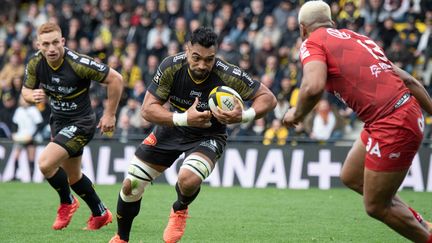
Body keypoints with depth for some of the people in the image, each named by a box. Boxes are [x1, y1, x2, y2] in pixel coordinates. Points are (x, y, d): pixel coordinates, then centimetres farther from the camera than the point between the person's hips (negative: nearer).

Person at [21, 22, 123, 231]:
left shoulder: (78, 64, -27)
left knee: (46, 163, -21)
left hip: (80, 122, -7)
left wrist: (110, 114, -14)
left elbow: (116, 79, -20)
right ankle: (100, 214, 41)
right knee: (73, 176, 20)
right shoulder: (35, 63, -10)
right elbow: (26, 90, 5)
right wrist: (33, 96, -19)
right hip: (58, 121, 7)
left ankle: (67, 202, 6)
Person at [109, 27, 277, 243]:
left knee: (188, 180, -33)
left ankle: (180, 210, 4)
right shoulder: (171, 67, -24)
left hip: (208, 136, -3)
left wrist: (242, 116, -38)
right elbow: (147, 109, -22)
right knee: (130, 185, 2)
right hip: (171, 128, 3)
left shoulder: (228, 75, -29)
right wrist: (184, 118, -36)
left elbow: (268, 98, -19)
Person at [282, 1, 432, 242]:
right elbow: (408, 80, 19)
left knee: (376, 206, 7)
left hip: (392, 127, -9)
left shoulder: (313, 42, -2)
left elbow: (313, 87, -23)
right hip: (408, 112, 9)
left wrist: (297, 113, -3)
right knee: (351, 177, 25)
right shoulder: (355, 37, 20)